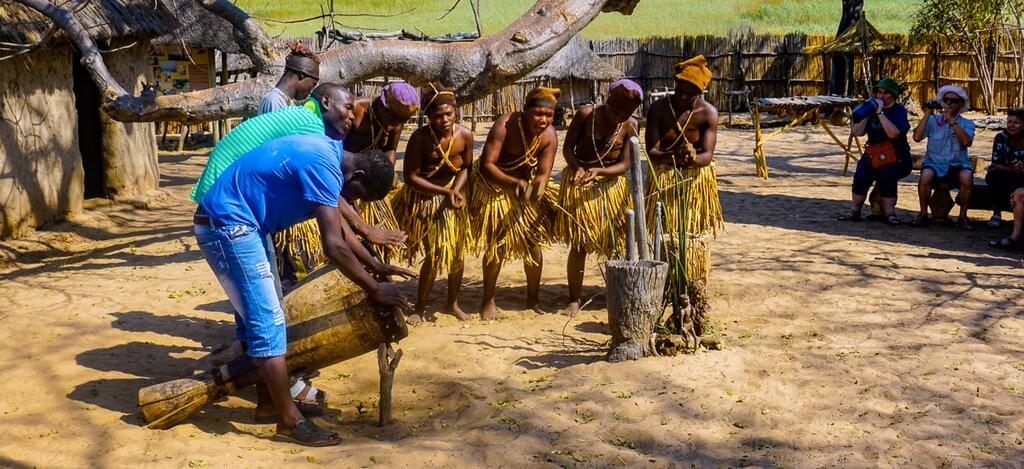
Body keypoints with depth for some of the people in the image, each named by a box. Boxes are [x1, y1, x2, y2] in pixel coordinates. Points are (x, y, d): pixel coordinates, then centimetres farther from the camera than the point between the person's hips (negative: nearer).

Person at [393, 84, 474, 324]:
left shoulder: (465, 135, -16)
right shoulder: (420, 138, -26)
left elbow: (465, 168, -2)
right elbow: (411, 177, -22)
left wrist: (457, 191, -20)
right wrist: (444, 192, -29)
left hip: (455, 196, 4)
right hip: (426, 199, -4)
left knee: (457, 253, 12)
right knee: (434, 255, -6)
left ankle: (452, 303, 32)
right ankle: (419, 308, 12)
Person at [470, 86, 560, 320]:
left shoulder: (549, 136, -17)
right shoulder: (505, 125, -30)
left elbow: (543, 173, -18)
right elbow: (486, 165, -33)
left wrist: (537, 188, -41)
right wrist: (514, 183, -45)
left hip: (526, 186, 4)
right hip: (494, 187, -4)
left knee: (533, 243, 4)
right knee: (496, 245, -5)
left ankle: (533, 300, 22)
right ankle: (488, 301, 13)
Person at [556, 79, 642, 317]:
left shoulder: (630, 125, -9)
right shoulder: (586, 113, -11)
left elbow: (624, 164, -11)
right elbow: (567, 147, -6)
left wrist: (598, 171, -28)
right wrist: (578, 168, -25)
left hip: (611, 185, 1)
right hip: (579, 183, -1)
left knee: (615, 245, 4)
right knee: (578, 245, 0)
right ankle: (574, 300, 10)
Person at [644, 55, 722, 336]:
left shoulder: (708, 114, -10)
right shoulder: (659, 109, -9)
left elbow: (707, 155, -17)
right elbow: (651, 150, -13)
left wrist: (693, 157, -41)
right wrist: (674, 156, -34)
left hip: (696, 180, 0)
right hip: (664, 179, 0)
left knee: (695, 242, 1)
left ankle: (695, 309, 9)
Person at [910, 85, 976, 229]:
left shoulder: (967, 123, 8)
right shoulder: (932, 120, 8)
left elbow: (967, 142, -13)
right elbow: (917, 137, -9)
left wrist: (952, 120, -14)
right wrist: (928, 114, -7)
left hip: (957, 165, 0)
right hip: (934, 163, 0)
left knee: (967, 177, -33)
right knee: (926, 175, -34)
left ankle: (963, 216, -14)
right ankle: (923, 214, -16)